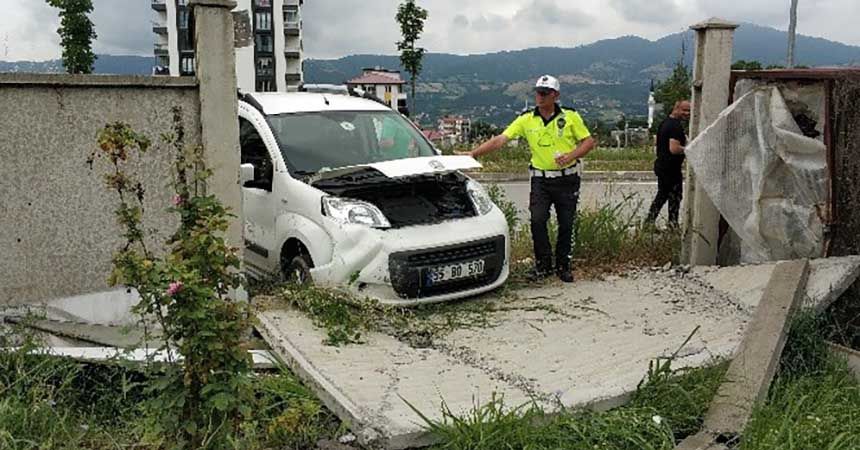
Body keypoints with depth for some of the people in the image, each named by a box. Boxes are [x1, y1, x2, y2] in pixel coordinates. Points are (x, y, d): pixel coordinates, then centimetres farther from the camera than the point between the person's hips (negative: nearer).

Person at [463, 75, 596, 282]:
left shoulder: (570, 117, -2)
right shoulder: (527, 120, -1)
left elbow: (589, 141, 0)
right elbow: (500, 140, -7)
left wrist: (571, 156, -18)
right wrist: (473, 153, -17)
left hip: (567, 179, 0)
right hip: (540, 179, 1)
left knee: (566, 225, 5)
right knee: (537, 221, -10)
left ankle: (563, 266, 21)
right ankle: (543, 265, 6)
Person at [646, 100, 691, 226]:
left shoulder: (665, 123, 13)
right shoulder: (676, 126, -19)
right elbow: (674, 149, -29)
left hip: (661, 165, 10)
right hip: (671, 169, -10)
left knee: (662, 195, 18)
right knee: (675, 198, 1)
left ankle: (649, 222, 20)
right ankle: (673, 225, 7)